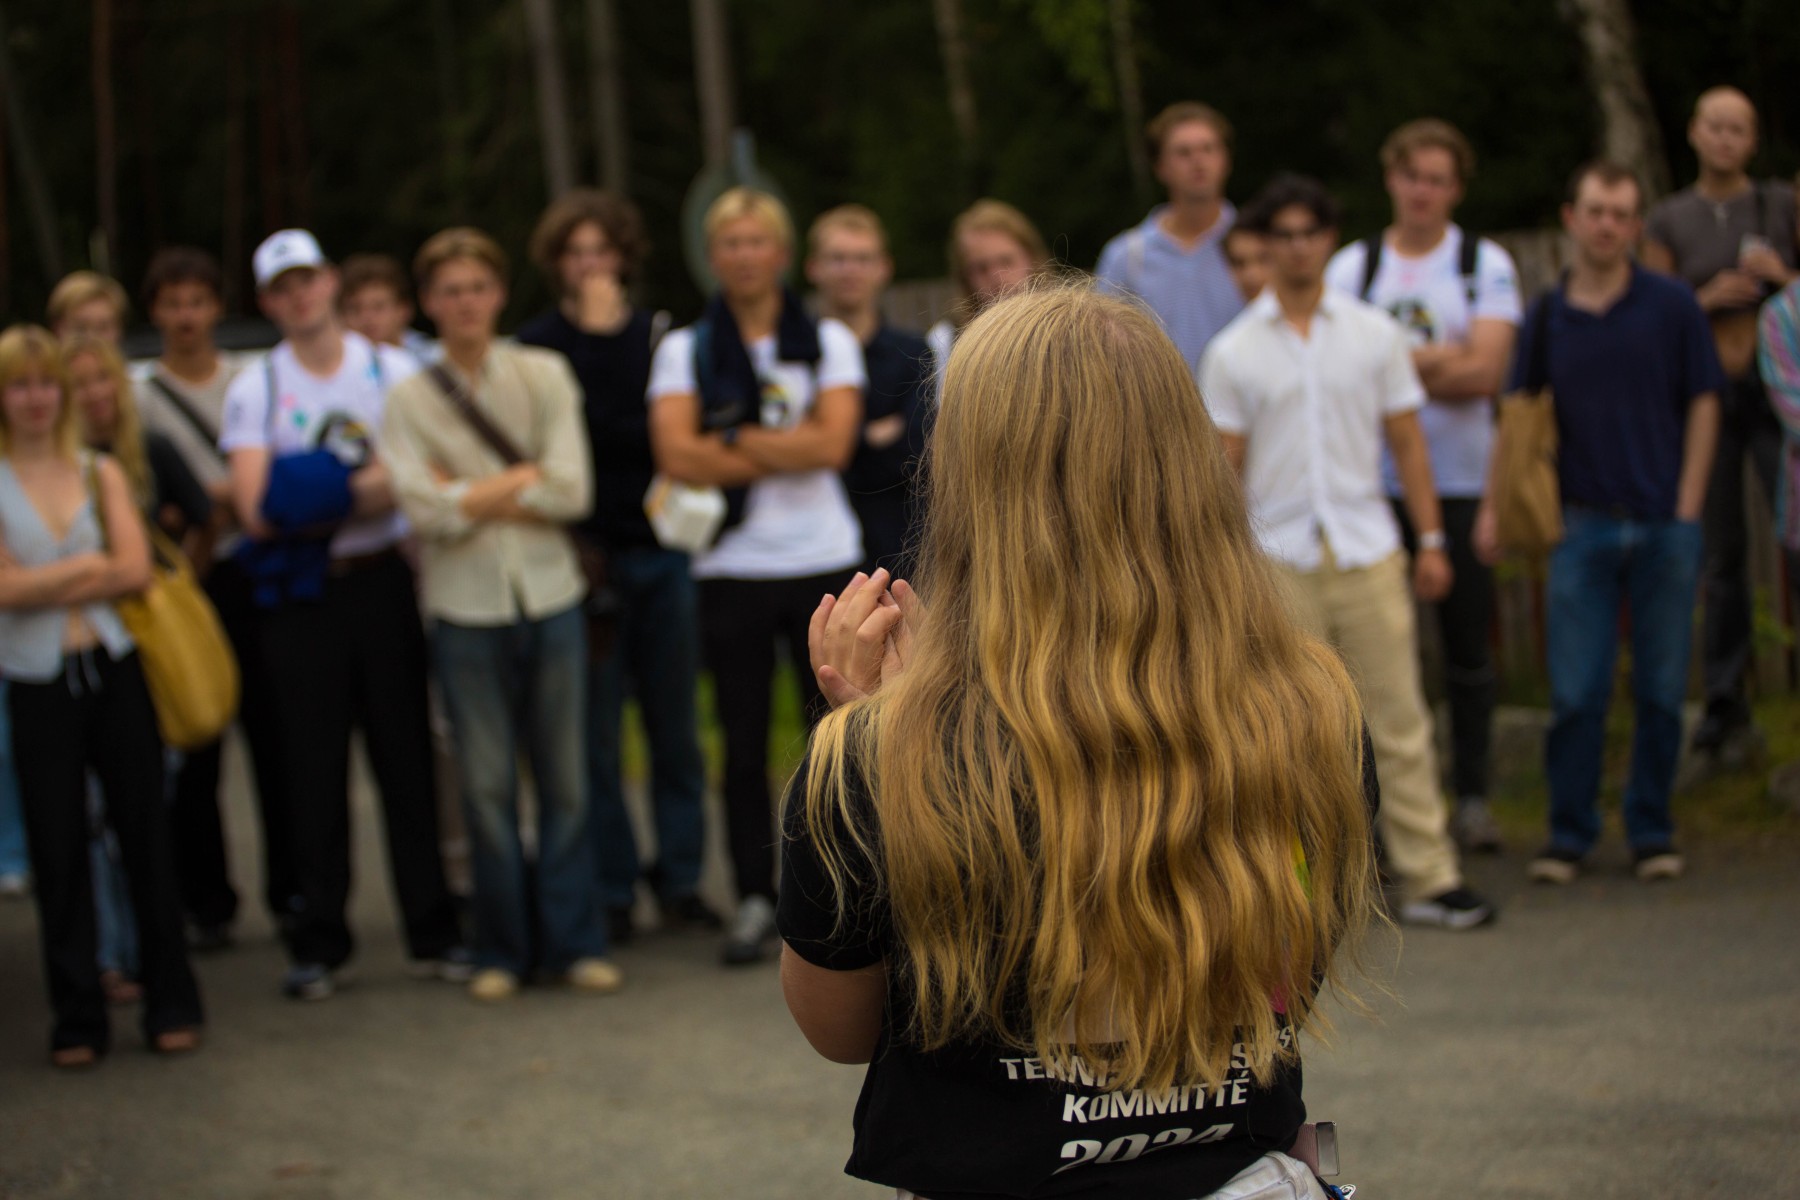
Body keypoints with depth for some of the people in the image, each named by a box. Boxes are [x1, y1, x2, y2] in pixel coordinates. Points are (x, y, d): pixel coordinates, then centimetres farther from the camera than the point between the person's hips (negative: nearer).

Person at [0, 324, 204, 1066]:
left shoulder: (99, 473, 7)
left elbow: (135, 570, -4)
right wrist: (90, 566, -5)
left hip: (113, 670, 2)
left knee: (143, 832, 4)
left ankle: (171, 1004, 14)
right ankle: (77, 1019, 13)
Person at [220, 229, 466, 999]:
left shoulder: (393, 372, 7)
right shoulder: (253, 391, 5)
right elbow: (255, 510, -5)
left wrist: (315, 495, -14)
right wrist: (363, 488, -10)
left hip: (384, 582, 0)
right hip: (301, 598, 0)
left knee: (407, 757, 1)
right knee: (313, 770, 2)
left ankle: (433, 933, 8)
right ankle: (318, 943, 9)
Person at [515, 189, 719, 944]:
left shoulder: (657, 334, 11)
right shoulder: (537, 344, 3)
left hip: (661, 550, 2)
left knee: (676, 727, 4)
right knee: (595, 734, -1)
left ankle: (680, 880, 13)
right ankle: (611, 890, 7)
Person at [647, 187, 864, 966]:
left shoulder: (828, 342, 7)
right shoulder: (684, 350, 6)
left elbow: (834, 441, -9)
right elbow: (677, 456, -9)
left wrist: (732, 439, -10)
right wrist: (788, 448, -9)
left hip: (824, 561, 0)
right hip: (731, 570, 0)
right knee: (745, 744, 3)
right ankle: (755, 898, 11)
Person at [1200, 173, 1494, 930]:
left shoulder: (1374, 334, 8)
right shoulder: (1233, 352, 4)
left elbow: (1407, 443, 10)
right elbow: (1223, 468, 4)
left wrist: (1431, 539, 5)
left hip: (1367, 550, 1)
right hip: (1279, 559, -1)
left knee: (1399, 719, -2)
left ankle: (1428, 876, 0)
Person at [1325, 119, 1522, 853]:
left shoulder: (1487, 266, 6)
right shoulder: (1351, 266, 9)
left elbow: (1486, 373, -7)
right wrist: (1441, 360, -10)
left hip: (1461, 481, 0)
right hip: (1371, 481, 0)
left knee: (1468, 645, 3)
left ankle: (1472, 798, 12)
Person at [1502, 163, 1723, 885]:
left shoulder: (1672, 307, 2)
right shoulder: (1547, 318, 5)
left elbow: (1703, 405, 3)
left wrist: (1687, 508, -3)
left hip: (1664, 526, 0)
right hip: (1583, 527, 1)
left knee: (1661, 689, 5)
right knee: (1575, 693, -1)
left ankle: (1651, 831, 17)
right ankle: (1569, 833, 11)